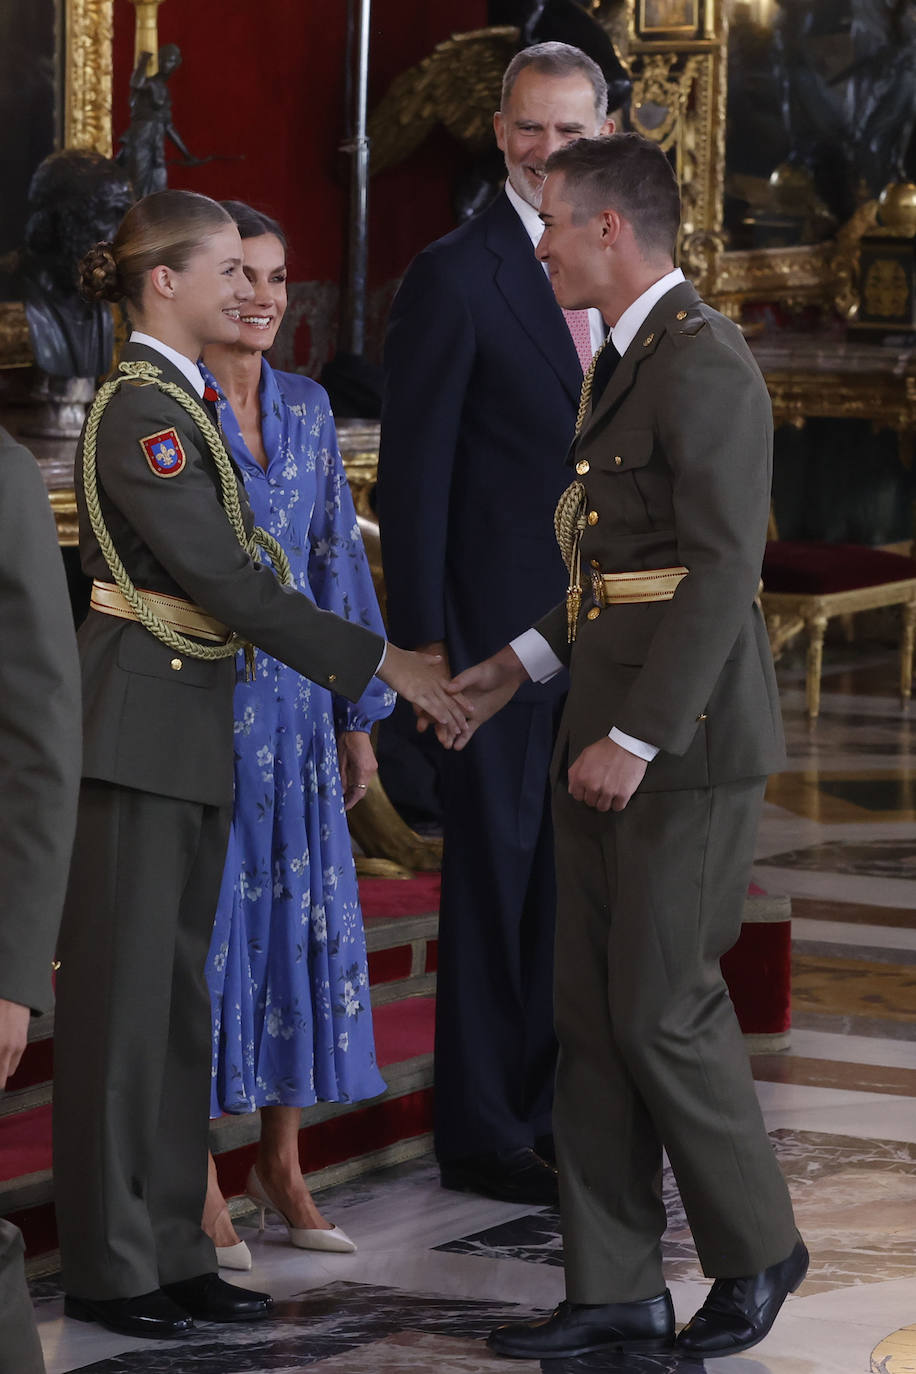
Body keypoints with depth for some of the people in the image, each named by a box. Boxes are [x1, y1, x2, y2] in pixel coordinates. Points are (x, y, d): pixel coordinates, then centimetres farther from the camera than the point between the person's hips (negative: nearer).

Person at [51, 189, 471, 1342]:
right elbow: (223, 579, -20)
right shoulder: (140, 410, -15)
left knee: (177, 991, 10)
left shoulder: (179, 404, 15)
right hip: (134, 723, -10)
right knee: (122, 988, -3)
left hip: (189, 727, 10)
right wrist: (378, 662, -19)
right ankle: (106, 1267, 3)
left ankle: (171, 1252, 15)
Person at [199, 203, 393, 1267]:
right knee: (199, 924, -1)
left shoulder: (305, 407, 9)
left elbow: (336, 559, 13)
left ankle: (282, 1166, 20)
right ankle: (197, 1186, 7)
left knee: (300, 919, 8)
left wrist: (358, 716, 12)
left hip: (294, 703, 6)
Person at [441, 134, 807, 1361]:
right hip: (611, 727, 10)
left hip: (687, 737, -10)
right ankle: (616, 1292, 11)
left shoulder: (707, 366, -16)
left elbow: (722, 568, -21)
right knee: (594, 1008, 8)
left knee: (664, 1008, -4)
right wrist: (526, 661, 18)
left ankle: (755, 1247, 15)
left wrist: (636, 740, -22)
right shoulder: (630, 361, 15)